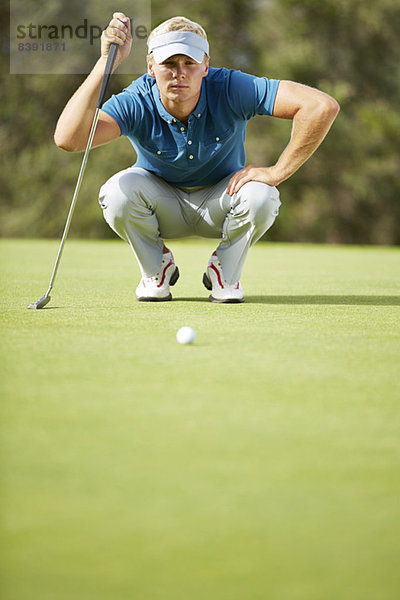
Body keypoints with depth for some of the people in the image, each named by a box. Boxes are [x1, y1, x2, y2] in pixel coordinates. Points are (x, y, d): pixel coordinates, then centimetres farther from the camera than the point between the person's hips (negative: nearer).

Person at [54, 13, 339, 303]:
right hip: (162, 202, 0)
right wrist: (106, 63, -50)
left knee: (260, 196, -33)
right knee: (118, 192, -31)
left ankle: (225, 273, -1)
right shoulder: (137, 102, -28)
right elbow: (68, 139, -46)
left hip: (219, 201, 0)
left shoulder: (230, 89, -29)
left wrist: (277, 173, -33)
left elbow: (323, 106, -36)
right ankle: (156, 270, 0)